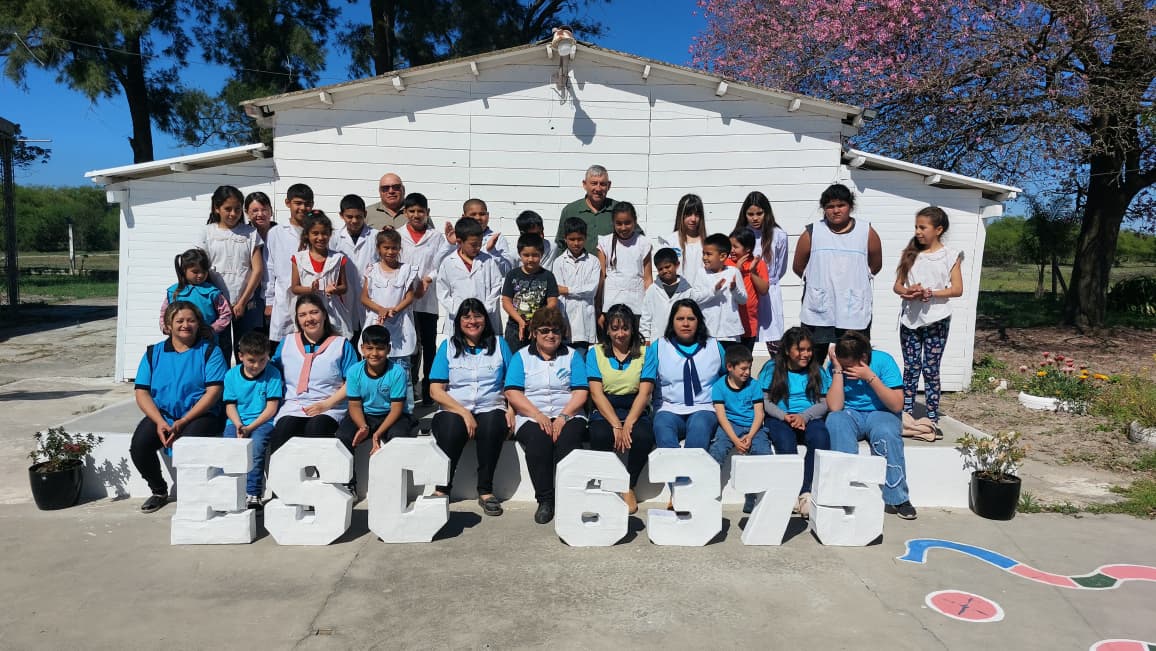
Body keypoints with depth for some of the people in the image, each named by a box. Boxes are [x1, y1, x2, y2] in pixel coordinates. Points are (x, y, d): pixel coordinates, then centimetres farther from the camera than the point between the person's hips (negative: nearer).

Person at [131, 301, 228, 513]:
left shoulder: (210, 351, 2)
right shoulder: (154, 353, 12)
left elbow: (213, 392, -7)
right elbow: (141, 392, 5)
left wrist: (183, 422, -17)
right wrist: (160, 422, -12)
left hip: (200, 415, -4)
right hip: (161, 414, 4)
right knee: (139, 446, -22)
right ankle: (159, 491, 8)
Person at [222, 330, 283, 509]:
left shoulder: (273, 374, -1)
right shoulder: (231, 375, 8)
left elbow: (272, 407, -5)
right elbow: (230, 406, 7)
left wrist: (250, 427, -13)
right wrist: (238, 425, -12)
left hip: (263, 422, -3)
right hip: (237, 422, 3)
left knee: (256, 446, -30)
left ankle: (253, 494, -27)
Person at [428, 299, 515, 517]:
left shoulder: (499, 344, 13)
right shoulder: (448, 346, 9)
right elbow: (436, 390, 0)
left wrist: (511, 411, -8)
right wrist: (464, 412, -12)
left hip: (490, 410, 0)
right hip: (454, 410, 0)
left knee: (492, 426, -34)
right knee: (451, 428, -34)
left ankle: (486, 491, -21)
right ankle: (442, 488, -17)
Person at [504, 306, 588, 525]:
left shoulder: (572, 355, 16)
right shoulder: (521, 356, 14)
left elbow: (581, 392, 5)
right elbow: (512, 393, 1)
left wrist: (563, 416, -12)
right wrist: (538, 415, -13)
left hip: (568, 415, 0)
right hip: (531, 416, 0)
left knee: (567, 440, -32)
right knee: (538, 439, -33)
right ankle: (545, 500, -22)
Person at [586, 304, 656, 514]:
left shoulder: (645, 352, 9)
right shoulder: (595, 352, 9)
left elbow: (645, 392, -2)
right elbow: (596, 393, -3)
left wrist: (628, 424, -17)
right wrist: (616, 425, -16)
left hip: (635, 411, 1)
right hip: (604, 412, 0)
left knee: (644, 437, -33)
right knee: (600, 436, -34)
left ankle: (629, 487, -7)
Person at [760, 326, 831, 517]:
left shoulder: (817, 371, 12)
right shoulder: (772, 368, 7)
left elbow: (824, 403, 6)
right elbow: (765, 401, 2)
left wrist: (804, 416, -13)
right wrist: (785, 417, -16)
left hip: (810, 418, 2)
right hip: (780, 418, -1)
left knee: (821, 439, -32)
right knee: (785, 443, -34)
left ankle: (807, 492, -29)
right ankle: (795, 493, -25)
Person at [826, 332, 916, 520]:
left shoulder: (883, 361, -12)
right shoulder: (835, 365, -8)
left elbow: (897, 405, -17)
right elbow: (835, 407, -17)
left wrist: (870, 377, -25)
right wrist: (838, 371, -22)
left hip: (881, 413, -1)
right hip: (850, 414, 1)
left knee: (886, 432, -36)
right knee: (835, 420, -33)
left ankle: (897, 498, -22)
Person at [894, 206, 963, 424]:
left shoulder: (950, 256, 0)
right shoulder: (911, 253, 9)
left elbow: (957, 289, -5)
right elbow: (897, 285, 7)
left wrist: (930, 293, -18)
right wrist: (908, 291, -15)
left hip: (936, 320, -3)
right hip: (910, 319, 3)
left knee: (931, 369, 2)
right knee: (910, 369, 7)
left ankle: (932, 417, 9)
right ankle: (906, 414, 12)